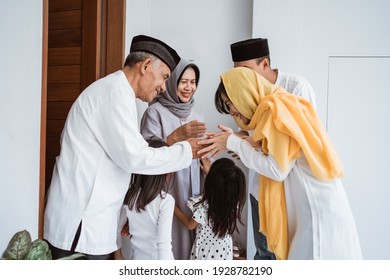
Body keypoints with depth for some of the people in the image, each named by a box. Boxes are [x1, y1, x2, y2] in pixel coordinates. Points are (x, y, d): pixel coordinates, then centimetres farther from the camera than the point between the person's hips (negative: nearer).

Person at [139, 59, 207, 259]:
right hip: (165, 191, -5)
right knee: (168, 244, -5)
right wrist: (177, 135, -26)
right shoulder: (155, 112, -6)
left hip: (193, 192, 5)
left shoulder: (196, 115, 11)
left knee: (191, 241, 7)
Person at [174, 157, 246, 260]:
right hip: (224, 250, 4)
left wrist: (173, 207, -2)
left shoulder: (204, 205, -32)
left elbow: (190, 224, -13)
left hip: (206, 251, -3)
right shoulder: (235, 202, -19)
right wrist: (211, 173, 17)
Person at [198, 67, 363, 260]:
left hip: (320, 209, -9)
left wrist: (233, 144, -9)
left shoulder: (277, 109, -14)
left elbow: (277, 170, -17)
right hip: (309, 209, 9)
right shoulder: (275, 109, 14)